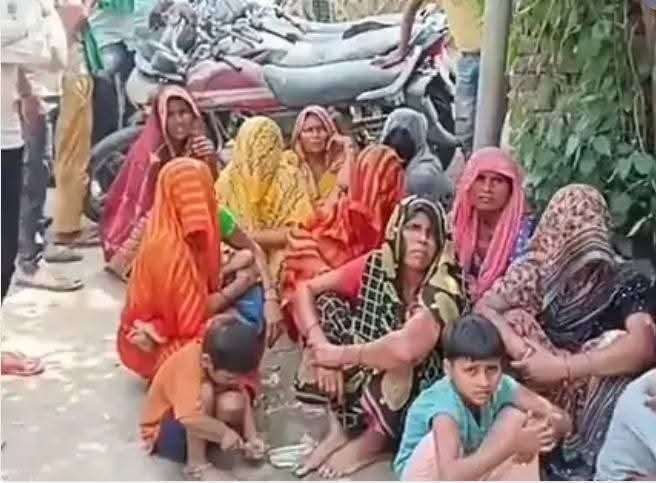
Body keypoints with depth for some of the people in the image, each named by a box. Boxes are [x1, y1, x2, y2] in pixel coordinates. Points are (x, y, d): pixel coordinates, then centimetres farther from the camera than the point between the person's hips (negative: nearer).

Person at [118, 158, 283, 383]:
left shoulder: (214, 219, -14)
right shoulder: (165, 248, -33)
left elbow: (254, 252, 0)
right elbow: (193, 317, -26)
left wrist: (270, 298, -15)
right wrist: (239, 286, -19)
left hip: (193, 316, 6)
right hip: (163, 340, -6)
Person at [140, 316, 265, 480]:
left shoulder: (225, 361, -14)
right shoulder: (188, 364, -35)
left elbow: (244, 400, -7)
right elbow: (190, 418, -45)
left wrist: (252, 438, -16)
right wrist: (224, 432, -34)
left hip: (200, 422, 5)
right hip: (162, 431, -5)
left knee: (233, 403, -26)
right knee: (204, 392, -34)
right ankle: (197, 466, -25)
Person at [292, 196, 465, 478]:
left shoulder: (443, 291, -25)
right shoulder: (376, 267, -11)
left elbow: (406, 349, -42)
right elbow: (305, 290, -10)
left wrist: (342, 354, -29)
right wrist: (321, 349, -24)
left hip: (418, 395, -5)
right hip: (363, 383, 5)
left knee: (400, 352, -36)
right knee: (327, 303, -13)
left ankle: (373, 441, -7)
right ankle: (340, 427, -7)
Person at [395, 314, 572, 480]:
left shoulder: (501, 386, -19)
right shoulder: (444, 403, -36)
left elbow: (563, 420, -14)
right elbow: (450, 475, -51)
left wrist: (546, 430, -38)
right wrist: (512, 444, -47)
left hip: (468, 476, 5)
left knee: (519, 416, -15)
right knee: (445, 443, -37)